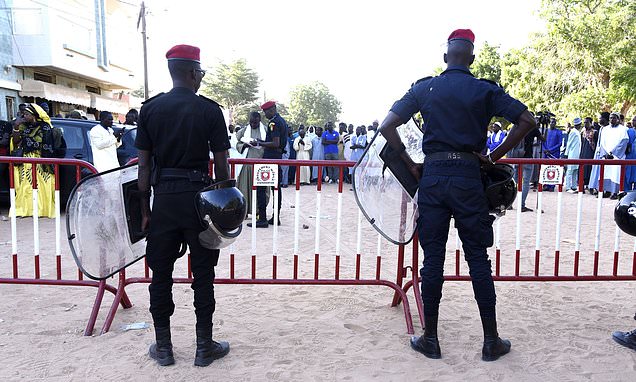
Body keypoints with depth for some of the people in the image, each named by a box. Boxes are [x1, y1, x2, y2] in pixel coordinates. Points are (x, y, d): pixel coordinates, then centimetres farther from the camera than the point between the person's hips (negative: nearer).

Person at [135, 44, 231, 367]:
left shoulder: (149, 109, 3)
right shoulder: (209, 110, -5)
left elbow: (143, 164, 2)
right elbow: (221, 164, -6)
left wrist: (144, 209, 7)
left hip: (163, 198, 2)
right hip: (199, 197, -2)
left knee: (161, 273, 11)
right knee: (203, 273, 8)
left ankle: (162, 347, 22)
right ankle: (204, 347, 17)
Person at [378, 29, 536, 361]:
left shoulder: (424, 88, 6)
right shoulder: (485, 90, 5)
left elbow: (387, 126, 1)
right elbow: (526, 120, 1)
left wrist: (410, 165, 5)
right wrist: (494, 157, 5)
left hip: (432, 175, 1)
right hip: (468, 176, 0)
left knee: (432, 258, 6)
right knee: (478, 258, 7)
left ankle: (430, 340, 15)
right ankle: (491, 341, 16)